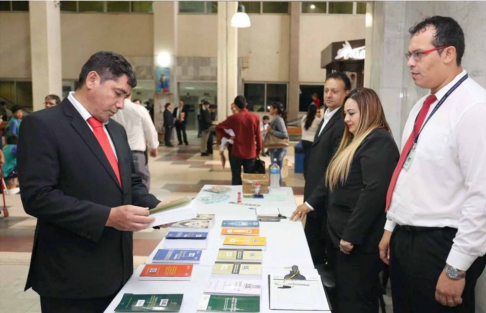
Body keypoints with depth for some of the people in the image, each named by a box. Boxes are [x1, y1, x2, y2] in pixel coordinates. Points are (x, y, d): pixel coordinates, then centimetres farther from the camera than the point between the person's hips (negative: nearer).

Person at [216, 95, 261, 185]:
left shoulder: (233, 118, -7)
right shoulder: (255, 117, -3)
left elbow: (218, 128, 1)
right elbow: (258, 136, 1)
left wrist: (229, 136, 4)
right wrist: (258, 150, 11)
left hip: (237, 152, -1)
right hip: (251, 153, 2)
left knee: (236, 179, 7)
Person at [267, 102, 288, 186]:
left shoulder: (278, 119, -15)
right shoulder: (275, 119, 13)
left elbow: (284, 134, -23)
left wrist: (271, 131, -19)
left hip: (278, 149, -10)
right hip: (275, 149, 10)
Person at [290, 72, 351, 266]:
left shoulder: (343, 123, -18)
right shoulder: (327, 117, 14)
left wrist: (311, 201, -23)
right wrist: (309, 199, 13)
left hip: (326, 203, -9)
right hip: (315, 201, 9)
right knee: (310, 255, 16)